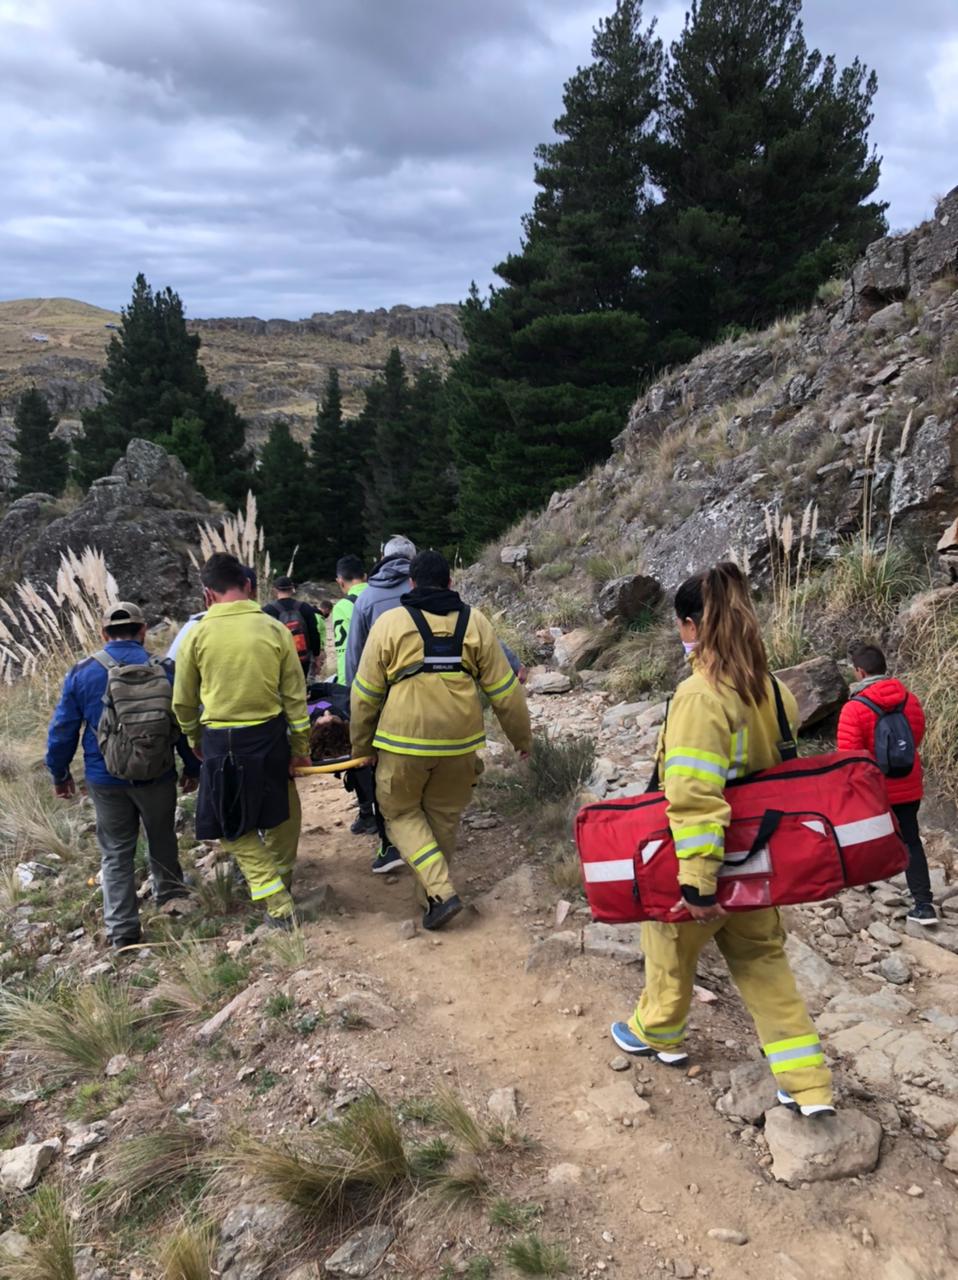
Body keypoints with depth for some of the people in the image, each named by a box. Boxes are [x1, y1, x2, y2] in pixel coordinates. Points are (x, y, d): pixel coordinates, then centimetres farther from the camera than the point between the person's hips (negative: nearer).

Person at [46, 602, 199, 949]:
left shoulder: (82, 673, -5)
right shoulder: (164, 670, -7)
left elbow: (62, 728, 0)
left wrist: (59, 773, 13)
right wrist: (192, 768, 11)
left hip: (106, 779, 0)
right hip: (157, 776, 0)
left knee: (115, 853, 11)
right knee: (162, 841, 21)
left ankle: (123, 929, 13)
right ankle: (170, 897, 38)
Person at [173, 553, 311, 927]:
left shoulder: (197, 635, -6)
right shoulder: (274, 629, -4)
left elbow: (183, 703, 4)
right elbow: (295, 696, -1)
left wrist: (195, 740, 22)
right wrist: (300, 746, 8)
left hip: (220, 741, -1)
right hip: (270, 735, 2)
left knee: (234, 826, 12)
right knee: (282, 813, 23)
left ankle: (276, 901, 5)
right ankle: (282, 878, 40)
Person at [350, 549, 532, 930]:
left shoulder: (390, 623, -4)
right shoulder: (475, 623, 1)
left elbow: (365, 694, 0)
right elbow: (504, 690, 3)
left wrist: (360, 745, 13)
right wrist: (522, 736, 16)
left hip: (404, 741, -2)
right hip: (460, 741, 3)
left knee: (401, 812, 16)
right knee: (443, 817, 19)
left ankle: (439, 891, 2)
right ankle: (429, 897, 30)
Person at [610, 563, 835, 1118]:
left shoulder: (700, 696, -26)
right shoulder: (773, 690, -1)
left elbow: (694, 797, -30)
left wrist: (697, 880, -27)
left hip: (703, 864, -6)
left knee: (673, 947, 20)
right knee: (764, 962, 20)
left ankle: (658, 1034, 46)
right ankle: (810, 1085, 22)